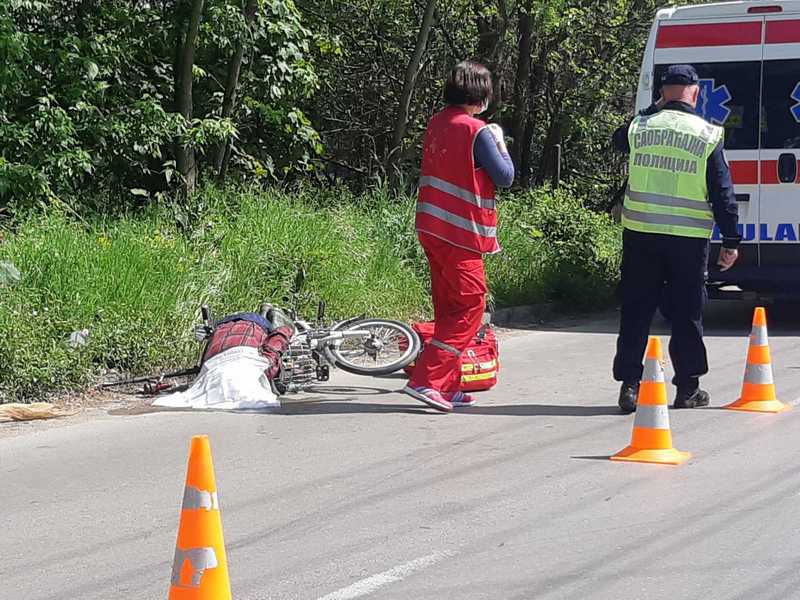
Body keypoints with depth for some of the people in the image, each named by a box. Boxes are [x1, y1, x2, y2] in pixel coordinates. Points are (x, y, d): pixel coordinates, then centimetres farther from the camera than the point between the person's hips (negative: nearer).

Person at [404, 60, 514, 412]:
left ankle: (448, 387, 17)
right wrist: (499, 143, 7)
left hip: (431, 228, 8)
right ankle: (426, 380, -13)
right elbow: (504, 177, -9)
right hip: (461, 232, -8)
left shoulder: (436, 124, 9)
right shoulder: (477, 132, -13)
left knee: (448, 309, 14)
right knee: (471, 307, -3)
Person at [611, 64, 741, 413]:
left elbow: (618, 140, 27)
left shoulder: (639, 127, 1)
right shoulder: (708, 136, -4)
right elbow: (723, 194, -4)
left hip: (641, 235, 2)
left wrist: (654, 110, 26)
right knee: (687, 314, 8)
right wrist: (731, 241, 1)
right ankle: (688, 389, 13)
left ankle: (629, 385, 4)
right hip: (688, 239, -2)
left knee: (635, 312, 8)